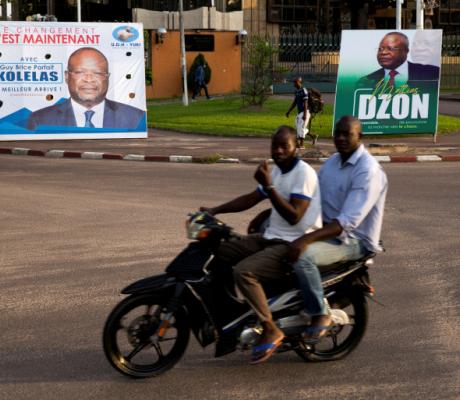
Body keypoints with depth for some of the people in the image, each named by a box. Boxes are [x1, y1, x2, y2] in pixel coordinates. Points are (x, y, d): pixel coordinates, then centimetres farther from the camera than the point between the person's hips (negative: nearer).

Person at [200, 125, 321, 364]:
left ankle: (271, 330, -17)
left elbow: (294, 216, -24)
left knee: (243, 272, -28)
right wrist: (214, 210, 9)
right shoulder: (278, 170, 14)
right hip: (271, 238, 10)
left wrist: (268, 185, -26)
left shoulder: (304, 173, -15)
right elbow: (251, 199, 19)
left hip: (294, 244, -10)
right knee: (218, 253, 5)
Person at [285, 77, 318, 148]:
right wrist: (289, 111, 19)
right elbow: (294, 103, 20)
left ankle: (301, 144, 0)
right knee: (299, 127, 14)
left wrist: (305, 114, -23)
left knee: (301, 127, -7)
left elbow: (305, 103, -18)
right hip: (299, 112, 9)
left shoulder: (303, 91, -15)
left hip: (304, 112, -9)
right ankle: (313, 136, 29)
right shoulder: (296, 91, 11)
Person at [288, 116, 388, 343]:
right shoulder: (333, 162, 9)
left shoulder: (368, 171, -21)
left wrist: (307, 239, -38)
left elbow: (348, 221, -30)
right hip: (326, 228, 9)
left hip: (354, 240, -9)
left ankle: (320, 316, -15)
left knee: (303, 256, -34)